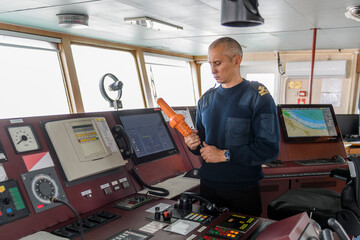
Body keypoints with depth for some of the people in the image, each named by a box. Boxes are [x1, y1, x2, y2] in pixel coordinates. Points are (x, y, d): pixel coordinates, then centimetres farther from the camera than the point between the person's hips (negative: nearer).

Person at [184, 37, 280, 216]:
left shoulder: (258, 97, -9)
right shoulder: (206, 99, 8)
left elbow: (270, 149, -18)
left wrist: (224, 155, -19)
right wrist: (193, 144, -7)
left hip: (243, 190, -4)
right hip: (208, 186, 5)